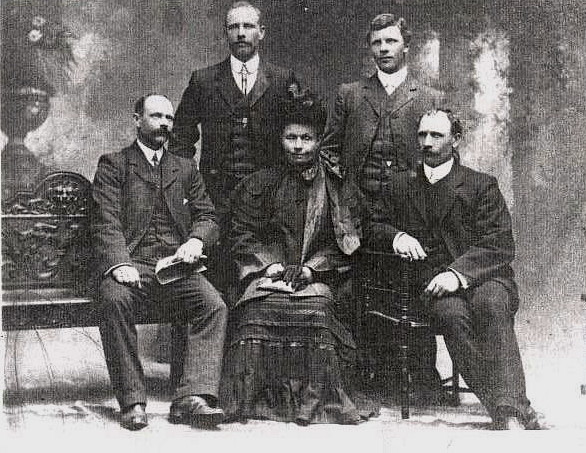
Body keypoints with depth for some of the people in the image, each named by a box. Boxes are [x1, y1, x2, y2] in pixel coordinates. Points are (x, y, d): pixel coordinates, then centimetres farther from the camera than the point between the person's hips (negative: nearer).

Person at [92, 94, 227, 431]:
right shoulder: (113, 165, 12)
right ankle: (132, 401, -25)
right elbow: (107, 223, -1)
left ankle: (192, 398, -28)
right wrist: (119, 263, -20)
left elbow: (208, 217, 17)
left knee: (215, 306, -26)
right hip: (132, 264, -3)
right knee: (115, 300, -35)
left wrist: (196, 241, -8)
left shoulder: (186, 169, 24)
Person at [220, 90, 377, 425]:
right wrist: (270, 265, -5)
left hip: (319, 276, -1)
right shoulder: (261, 184, 16)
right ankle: (254, 397, -20)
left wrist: (311, 267, -7)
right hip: (269, 275, 1)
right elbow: (244, 234, 12)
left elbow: (344, 245, 7)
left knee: (317, 310, -33)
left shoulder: (336, 188, 12)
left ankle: (316, 401, -21)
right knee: (261, 310, -32)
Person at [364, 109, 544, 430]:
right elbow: (373, 227, 21)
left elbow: (501, 245, -2)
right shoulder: (400, 188, 20)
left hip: (485, 278, -1)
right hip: (434, 282, 1)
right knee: (451, 313, -34)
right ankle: (518, 417, -38)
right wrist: (395, 236, -4)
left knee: (490, 305, -36)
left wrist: (459, 272, -19)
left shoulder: (482, 185, 9)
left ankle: (511, 409, -43)